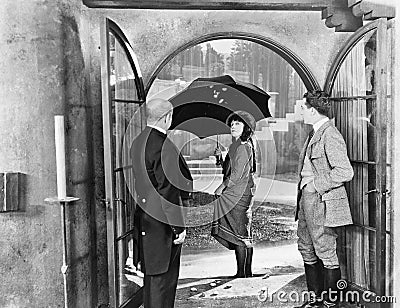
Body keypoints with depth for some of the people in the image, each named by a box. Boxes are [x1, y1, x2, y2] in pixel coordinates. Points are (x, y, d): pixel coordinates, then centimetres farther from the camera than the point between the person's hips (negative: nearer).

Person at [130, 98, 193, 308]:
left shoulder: (137, 142, 6)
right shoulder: (164, 147, -21)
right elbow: (167, 190, -22)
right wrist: (179, 226, -16)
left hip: (144, 216, 9)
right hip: (162, 221, -9)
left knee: (151, 271, 21)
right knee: (163, 274, 4)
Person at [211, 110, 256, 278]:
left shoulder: (241, 147, -15)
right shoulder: (245, 145, 15)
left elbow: (237, 175, -18)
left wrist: (221, 188, -8)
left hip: (238, 195, -10)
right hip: (244, 194, 10)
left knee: (238, 235, -3)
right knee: (244, 235, 12)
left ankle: (242, 273, 4)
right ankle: (247, 271, 20)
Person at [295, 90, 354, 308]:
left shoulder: (330, 135, -16)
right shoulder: (314, 133, 14)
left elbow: (345, 172, -22)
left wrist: (316, 184, -17)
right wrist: (303, 187, 12)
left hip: (321, 202, -10)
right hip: (306, 200, 10)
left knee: (326, 253, 2)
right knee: (307, 250, 16)